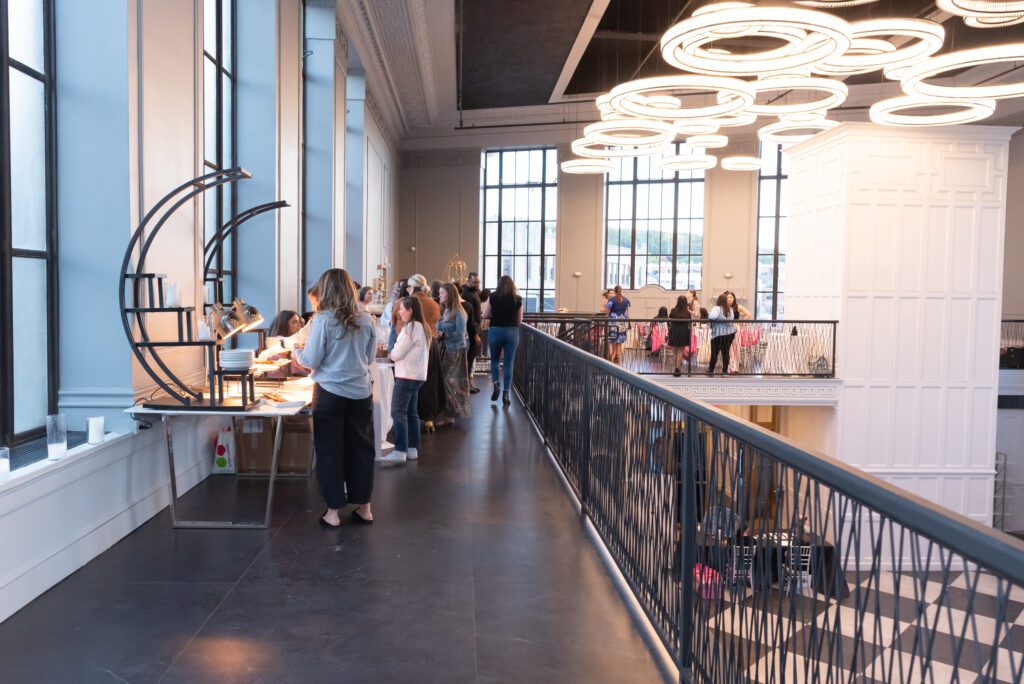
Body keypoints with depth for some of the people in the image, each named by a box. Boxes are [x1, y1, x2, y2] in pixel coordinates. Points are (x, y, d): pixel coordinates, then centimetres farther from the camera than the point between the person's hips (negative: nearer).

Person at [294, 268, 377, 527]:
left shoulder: (323, 320, -11)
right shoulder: (365, 319, 2)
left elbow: (311, 361, -6)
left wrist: (297, 351, 14)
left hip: (331, 393, -4)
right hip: (361, 392, 4)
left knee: (330, 451, 6)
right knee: (361, 449, 12)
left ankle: (334, 511, 11)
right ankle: (363, 507, 20)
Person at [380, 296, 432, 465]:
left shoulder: (411, 327, -15)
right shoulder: (422, 327, 15)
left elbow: (397, 354, -14)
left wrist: (392, 353, 7)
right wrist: (397, 353, 5)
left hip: (407, 375, -10)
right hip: (417, 375, 10)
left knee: (398, 412, -10)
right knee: (412, 412, 12)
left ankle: (400, 452, -13)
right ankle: (412, 449, 14)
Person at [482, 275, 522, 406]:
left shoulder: (493, 297, -3)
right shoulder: (518, 299, -1)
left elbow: (485, 316, 0)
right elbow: (520, 319, 6)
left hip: (495, 331, 0)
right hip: (512, 332, 0)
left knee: (495, 360, 19)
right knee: (509, 363, 6)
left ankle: (496, 383, -1)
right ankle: (506, 393, 4)